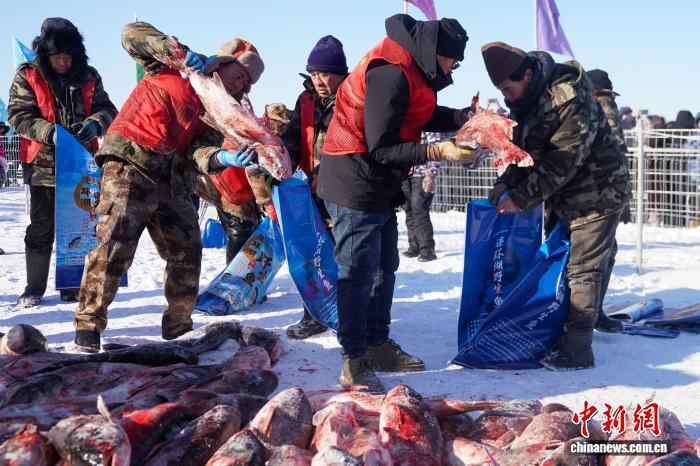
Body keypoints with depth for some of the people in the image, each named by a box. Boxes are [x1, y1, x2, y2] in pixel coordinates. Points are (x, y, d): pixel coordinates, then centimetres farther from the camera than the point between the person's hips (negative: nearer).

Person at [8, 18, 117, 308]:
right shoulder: (28, 77, -3)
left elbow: (107, 109, 3)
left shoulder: (88, 77, 5)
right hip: (44, 164, -2)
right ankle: (34, 289, 14)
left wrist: (95, 123, -20)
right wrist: (50, 132, -25)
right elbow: (18, 116, -9)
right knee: (41, 229, 4)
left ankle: (73, 285, 19)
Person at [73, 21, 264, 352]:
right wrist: (179, 52, -16)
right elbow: (132, 32, -5)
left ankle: (178, 326, 20)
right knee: (114, 246, -14)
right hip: (130, 165, -7)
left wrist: (224, 158, -21)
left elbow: (195, 152, 2)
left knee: (187, 252, 6)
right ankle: (89, 324, -3)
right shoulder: (173, 68, 2)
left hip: (170, 178, 7)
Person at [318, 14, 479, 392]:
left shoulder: (409, 67, 5)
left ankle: (378, 345, 29)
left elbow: (424, 116, 9)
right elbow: (380, 149, -25)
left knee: (384, 267, 17)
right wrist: (438, 152, -27)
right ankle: (354, 363, 3)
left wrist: (465, 118, -5)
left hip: (379, 187, 10)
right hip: (355, 186, -10)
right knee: (358, 273, -5)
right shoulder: (390, 75, -25)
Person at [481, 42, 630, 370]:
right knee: (562, 264, 14)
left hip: (597, 194, -9)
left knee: (583, 270, -7)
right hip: (565, 197, 9)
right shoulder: (526, 99, 3)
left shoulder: (572, 101, -26)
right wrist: (506, 183, -5)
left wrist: (521, 198, -23)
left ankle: (577, 350, -2)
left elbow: (561, 162, -27)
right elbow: (526, 150, 10)